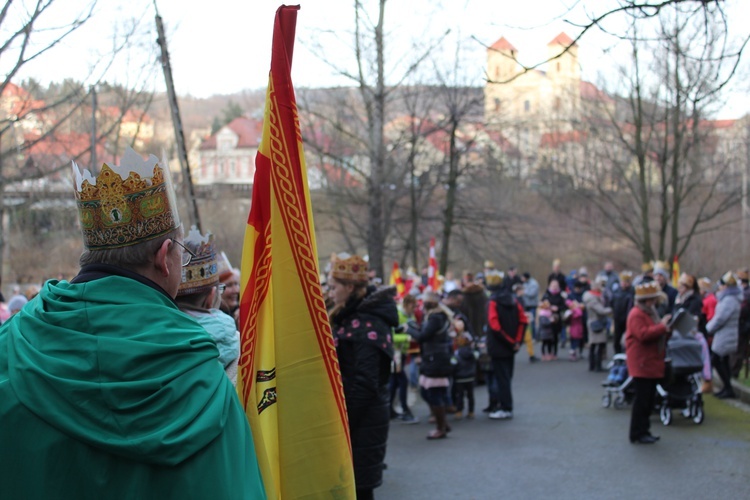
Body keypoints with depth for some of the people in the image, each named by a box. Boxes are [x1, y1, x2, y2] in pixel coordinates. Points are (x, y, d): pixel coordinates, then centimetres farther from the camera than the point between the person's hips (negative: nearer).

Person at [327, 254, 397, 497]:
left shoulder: (368, 324, -16)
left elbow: (365, 383, -22)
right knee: (351, 486, 14)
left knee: (358, 488, -4)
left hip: (361, 422, -10)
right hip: (354, 419, 10)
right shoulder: (352, 318, 14)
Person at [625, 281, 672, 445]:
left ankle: (644, 431, 21)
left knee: (648, 400, 13)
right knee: (641, 400, -6)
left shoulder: (650, 312, 20)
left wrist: (666, 330, 9)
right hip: (642, 365, -10)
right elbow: (643, 334, -27)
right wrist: (662, 326, -21)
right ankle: (637, 434, -1)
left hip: (652, 364, 10)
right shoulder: (637, 315, -14)